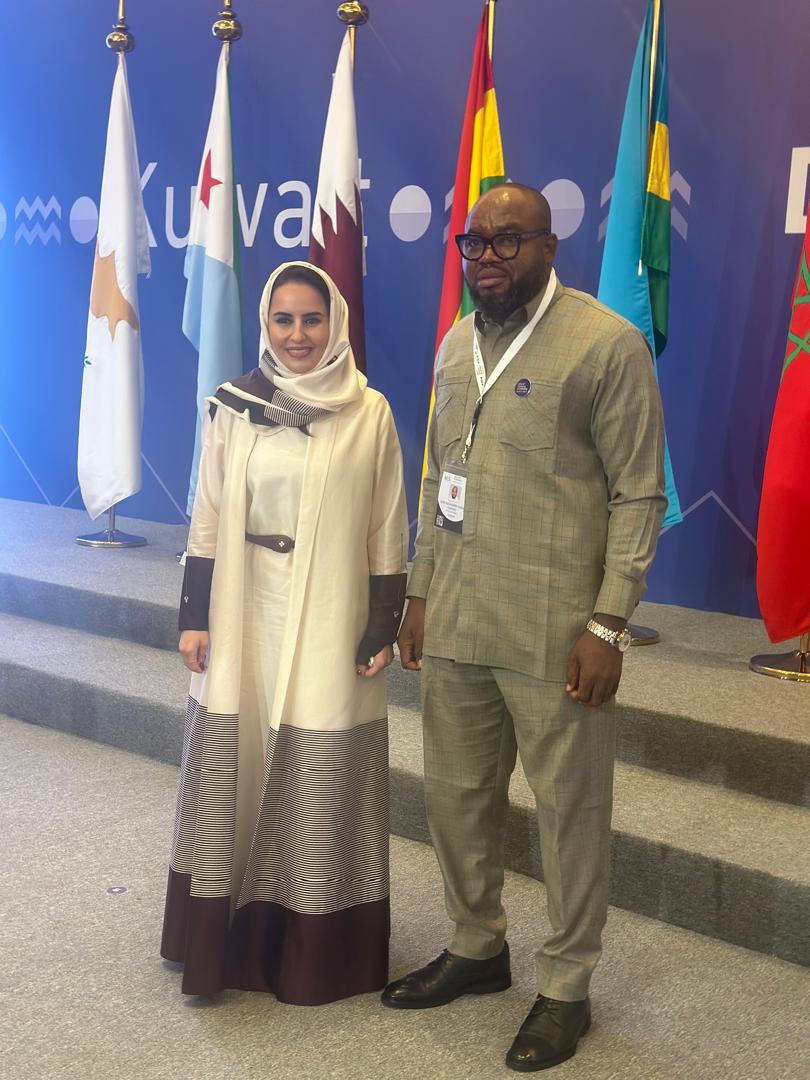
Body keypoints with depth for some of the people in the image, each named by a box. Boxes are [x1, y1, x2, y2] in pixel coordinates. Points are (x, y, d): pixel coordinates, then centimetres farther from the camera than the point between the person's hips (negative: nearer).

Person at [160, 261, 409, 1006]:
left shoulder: (370, 413, -3)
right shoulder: (234, 405, 2)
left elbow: (387, 533, 0)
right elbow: (208, 520, 5)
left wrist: (383, 628, -3)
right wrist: (195, 617, 2)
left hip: (329, 625, -2)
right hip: (245, 619, 2)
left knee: (321, 784, 4)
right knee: (236, 774, 8)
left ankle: (316, 954, 19)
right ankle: (227, 940, 23)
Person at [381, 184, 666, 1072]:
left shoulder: (606, 344, -8)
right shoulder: (456, 343, 13)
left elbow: (638, 493, -9)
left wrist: (608, 623, -14)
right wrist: (420, 592, 16)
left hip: (553, 632, -6)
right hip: (454, 624, 6)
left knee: (569, 809, 5)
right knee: (455, 793, 15)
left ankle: (566, 989, 23)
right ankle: (477, 948, 36)